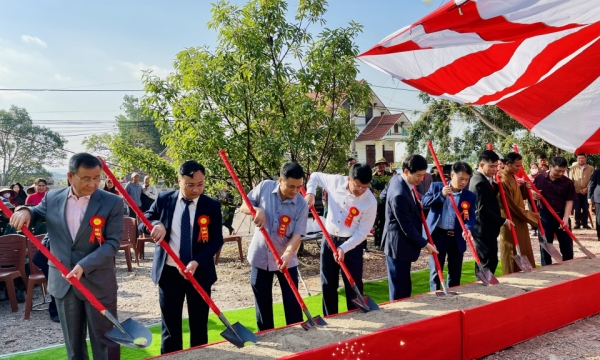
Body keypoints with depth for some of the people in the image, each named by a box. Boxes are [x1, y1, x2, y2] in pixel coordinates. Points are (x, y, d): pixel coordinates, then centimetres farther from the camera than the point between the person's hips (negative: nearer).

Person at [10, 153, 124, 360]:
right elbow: (37, 213, 20)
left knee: (104, 339, 7)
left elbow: (113, 242, -14)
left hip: (98, 282, -3)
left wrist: (84, 266, -25)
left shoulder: (112, 203, -10)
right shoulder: (52, 198, 1)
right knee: (73, 340, 18)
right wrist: (25, 211, -4)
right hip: (62, 282, 4)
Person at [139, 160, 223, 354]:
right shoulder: (163, 200, 0)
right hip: (169, 272, 1)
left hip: (200, 272, -1)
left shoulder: (212, 206, -4)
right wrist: (156, 224, -20)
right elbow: (142, 223, 4)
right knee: (170, 326, 11)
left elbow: (216, 240, -7)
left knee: (199, 326, 11)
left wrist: (197, 262, -23)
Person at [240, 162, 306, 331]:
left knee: (292, 301, 5)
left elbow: (297, 235, -16)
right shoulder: (265, 187, -10)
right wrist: (257, 210, -23)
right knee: (262, 302, 13)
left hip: (286, 259, -1)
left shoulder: (301, 205, -13)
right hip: (260, 256, 1)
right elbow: (243, 206, -1)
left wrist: (288, 254, -34)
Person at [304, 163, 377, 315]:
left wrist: (344, 248, -23)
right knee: (328, 284, 11)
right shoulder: (336, 181, -11)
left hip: (352, 243, -3)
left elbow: (362, 232, -14)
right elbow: (316, 176, 9)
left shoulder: (370, 202, -18)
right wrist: (310, 192, -9)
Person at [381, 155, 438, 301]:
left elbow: (384, 195, 21)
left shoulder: (396, 179, 1)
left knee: (404, 287, 19)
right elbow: (407, 227, -24)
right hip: (399, 246, -11)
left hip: (401, 244, 11)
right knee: (399, 291, 0)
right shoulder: (400, 195, -29)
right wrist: (425, 244, -14)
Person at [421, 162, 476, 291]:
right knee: (435, 271, 2)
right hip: (438, 235, -2)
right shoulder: (436, 187, 3)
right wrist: (441, 195, -19)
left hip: (457, 238, 2)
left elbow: (471, 217, -3)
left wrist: (468, 229, -24)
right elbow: (424, 202, -7)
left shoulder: (471, 196, 6)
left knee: (455, 273, 11)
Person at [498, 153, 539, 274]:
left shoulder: (512, 177, 11)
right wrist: (531, 216, -13)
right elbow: (512, 206, -22)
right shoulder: (503, 181, -21)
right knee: (512, 254, 0)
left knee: (524, 253, 16)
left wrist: (524, 187, -1)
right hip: (511, 224, -10)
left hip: (519, 222, 10)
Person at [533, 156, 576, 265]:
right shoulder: (540, 179, -4)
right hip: (544, 216, 0)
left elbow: (569, 201, -7)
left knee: (567, 246, 7)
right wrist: (533, 195, -15)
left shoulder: (568, 182, -6)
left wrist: (565, 218, -17)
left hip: (562, 216, 0)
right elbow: (532, 193, 10)